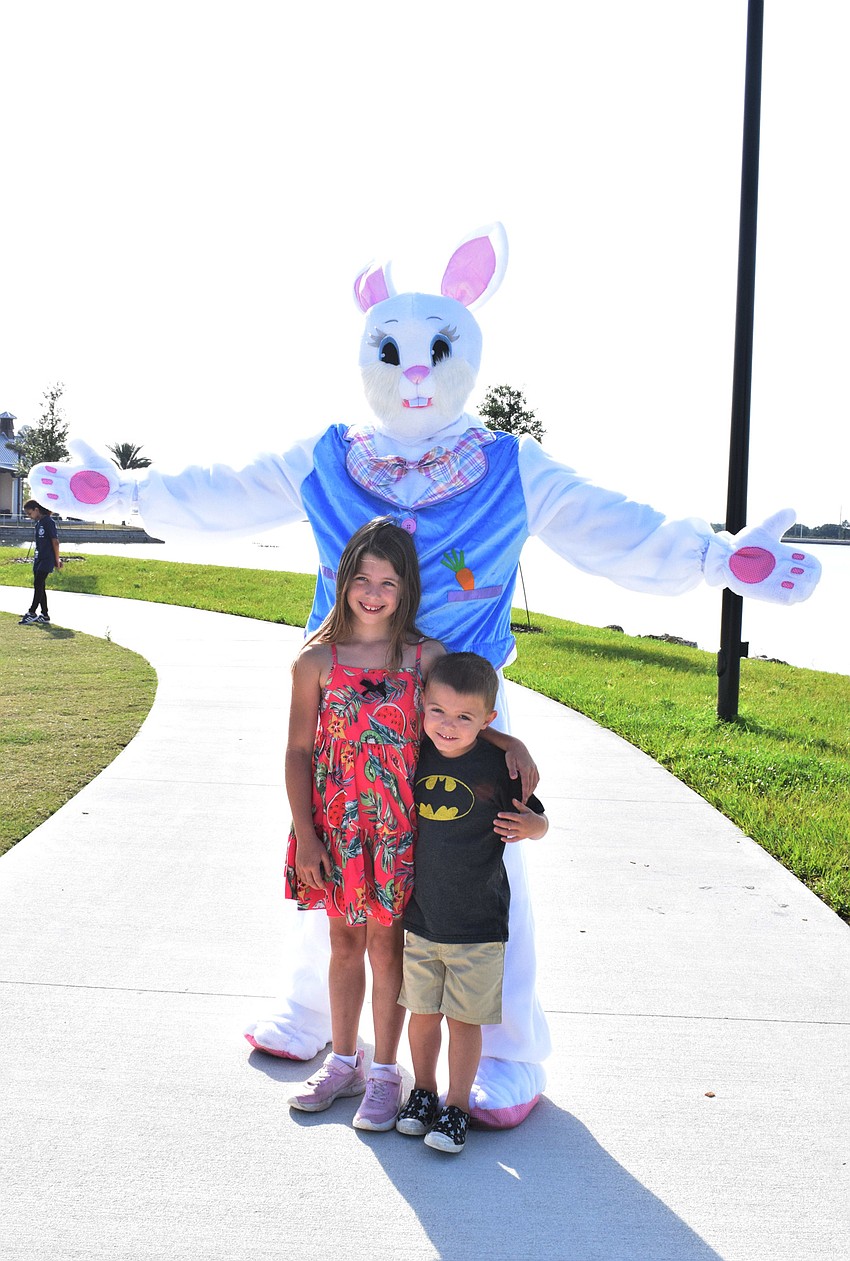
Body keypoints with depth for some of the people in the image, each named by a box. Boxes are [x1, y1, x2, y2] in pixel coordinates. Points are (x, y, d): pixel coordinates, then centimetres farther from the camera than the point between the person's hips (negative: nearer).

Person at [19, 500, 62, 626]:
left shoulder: (48, 521, -12)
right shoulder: (38, 523, 15)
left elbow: (55, 541, -12)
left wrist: (57, 559, -11)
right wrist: (36, 557, 16)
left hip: (47, 559, -9)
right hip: (38, 559, 9)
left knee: (38, 584, -10)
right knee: (40, 587, 7)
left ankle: (32, 613, -5)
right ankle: (44, 616, 10)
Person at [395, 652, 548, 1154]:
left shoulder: (497, 766, -16)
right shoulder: (413, 756, -6)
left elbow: (539, 820, -4)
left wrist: (531, 826, -24)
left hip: (478, 925, -3)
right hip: (418, 918, 3)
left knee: (464, 1019, 9)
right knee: (423, 1013, 18)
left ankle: (456, 1107, 27)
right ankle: (423, 1092, 38)